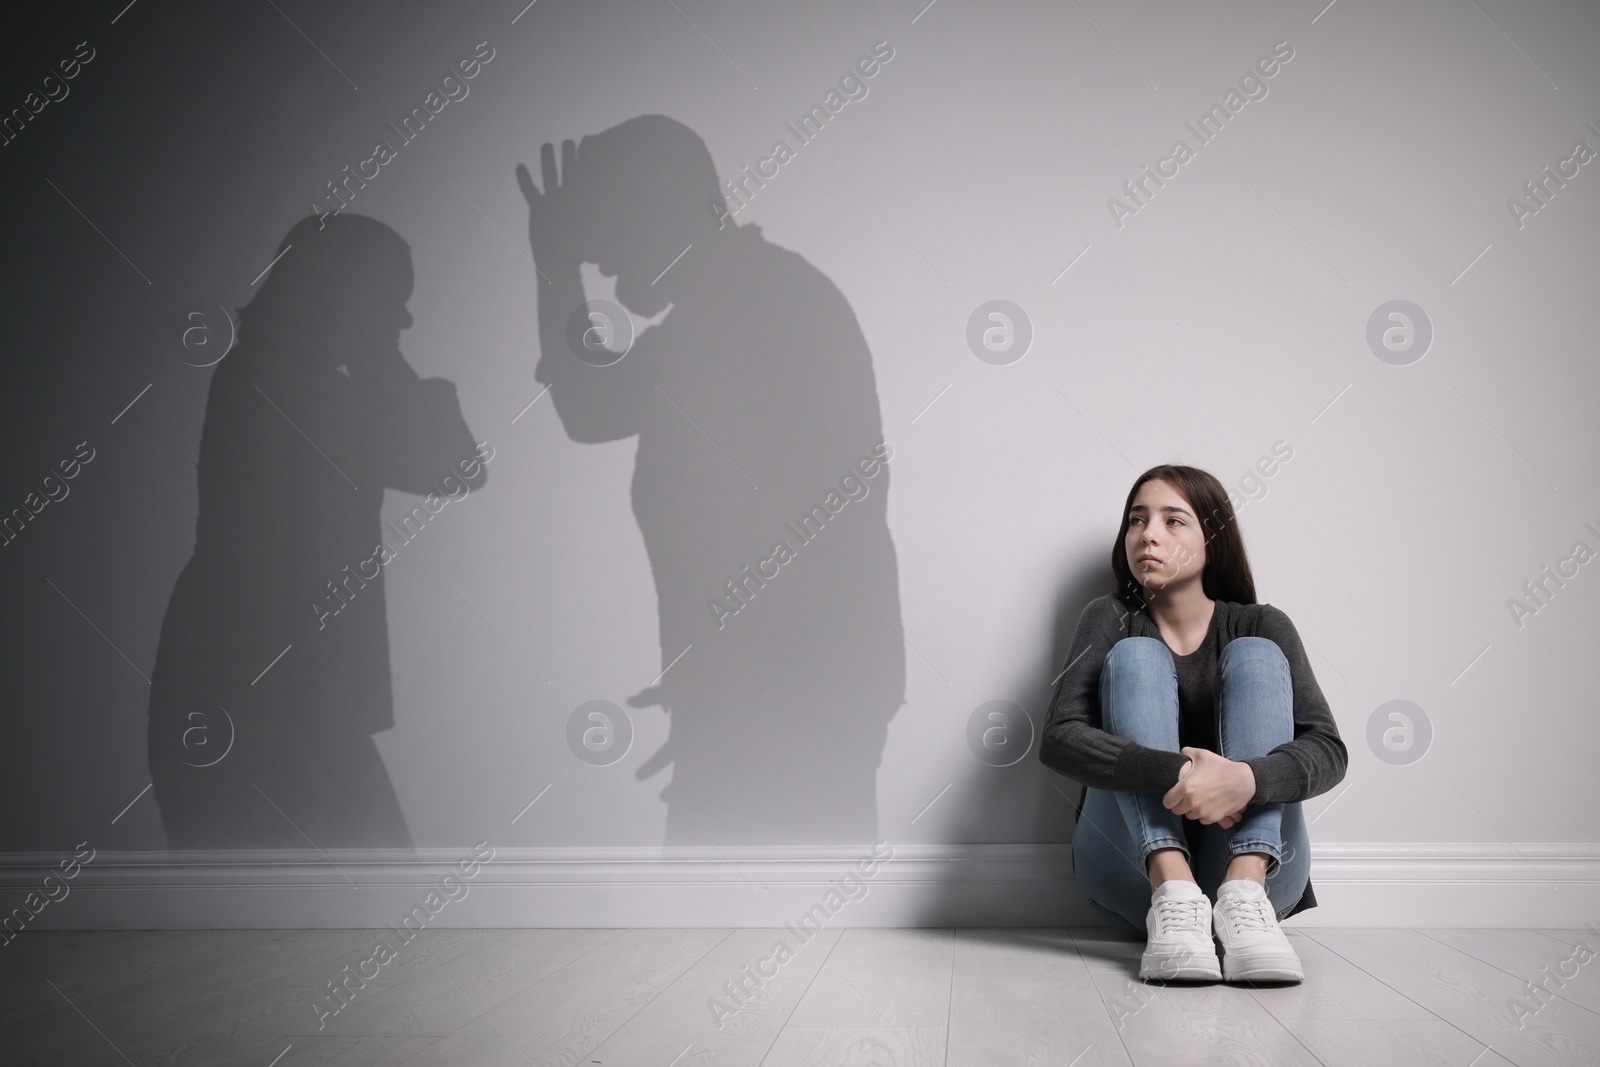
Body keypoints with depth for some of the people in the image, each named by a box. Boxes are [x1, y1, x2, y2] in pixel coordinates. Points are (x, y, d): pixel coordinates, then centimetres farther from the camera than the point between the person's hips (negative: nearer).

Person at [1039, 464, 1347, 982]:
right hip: (1134, 869, 0)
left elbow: (1328, 750, -9)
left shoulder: (1261, 626, 6)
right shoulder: (1112, 620, 5)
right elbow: (1059, 739, -12)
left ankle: (1245, 895, -34)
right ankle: (1173, 897, -37)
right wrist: (1176, 774, -30)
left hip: (1257, 860, 1)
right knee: (1136, 656, -16)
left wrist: (1247, 779, -32)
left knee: (1256, 656, -13)